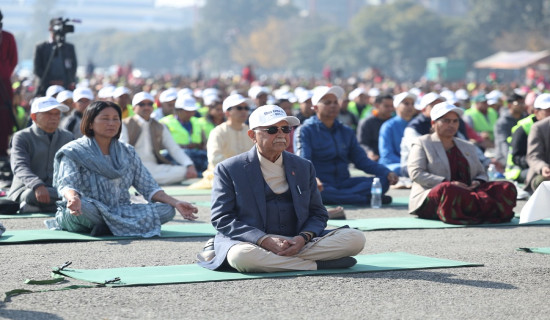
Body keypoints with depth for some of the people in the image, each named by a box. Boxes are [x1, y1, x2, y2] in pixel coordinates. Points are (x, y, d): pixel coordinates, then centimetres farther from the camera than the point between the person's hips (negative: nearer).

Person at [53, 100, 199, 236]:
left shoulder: (127, 152, 16)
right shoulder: (74, 151, 1)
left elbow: (148, 187, 12)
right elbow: (66, 184, -14)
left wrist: (175, 203, -6)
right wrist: (73, 198, -40)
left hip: (121, 211, 5)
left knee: (167, 210, -17)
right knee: (81, 207, -41)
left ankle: (110, 226, -26)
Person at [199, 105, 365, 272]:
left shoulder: (304, 167, 15)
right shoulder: (228, 169, 2)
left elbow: (318, 214, 13)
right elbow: (222, 219, -5)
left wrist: (303, 238, -11)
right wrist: (264, 240, -19)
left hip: (297, 243, 3)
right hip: (251, 243, -3)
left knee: (356, 238, -17)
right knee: (241, 256, -41)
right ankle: (319, 264, -26)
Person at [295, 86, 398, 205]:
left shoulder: (346, 132, 19)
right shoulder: (304, 131, 0)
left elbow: (362, 160, 15)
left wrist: (387, 173, -2)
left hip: (343, 183, 5)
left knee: (383, 180, -15)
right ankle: (367, 199, -36)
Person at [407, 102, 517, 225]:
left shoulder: (467, 147, 28)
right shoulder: (421, 144, 11)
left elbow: (482, 173, 27)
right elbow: (416, 173, -4)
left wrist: (478, 182, -1)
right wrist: (448, 183, -17)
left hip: (467, 194, 5)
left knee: (507, 187, -16)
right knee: (447, 190, -42)